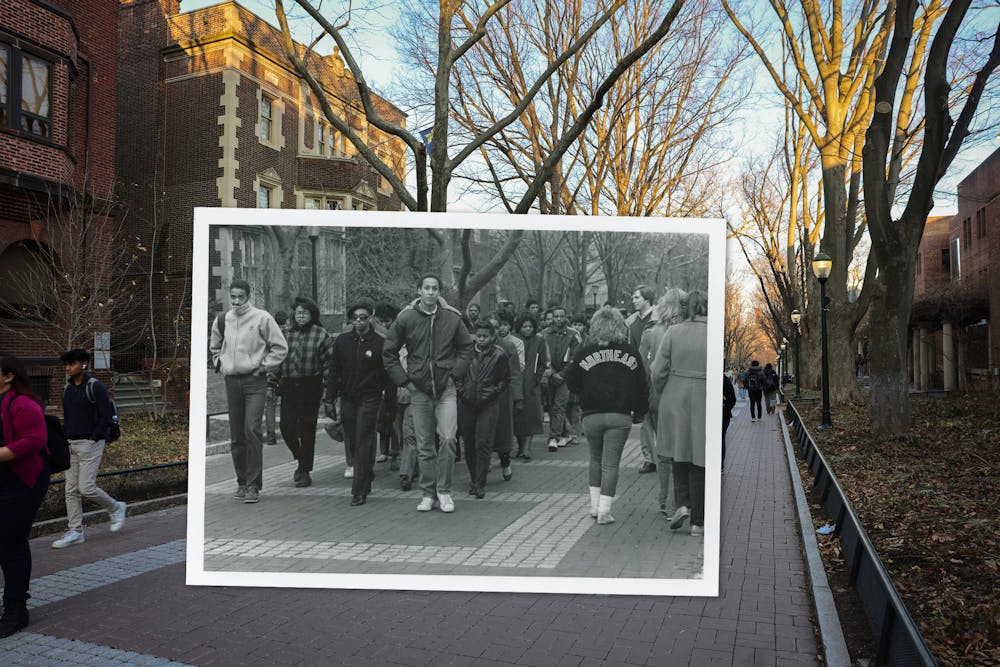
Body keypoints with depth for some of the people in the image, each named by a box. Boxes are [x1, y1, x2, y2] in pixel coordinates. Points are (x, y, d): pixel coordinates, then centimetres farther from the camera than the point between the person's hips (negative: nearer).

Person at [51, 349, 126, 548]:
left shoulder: (95, 387, -11)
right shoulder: (67, 388, 12)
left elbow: (106, 416, -14)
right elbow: (67, 417, 20)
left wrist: (93, 439, -15)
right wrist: (66, 438, 8)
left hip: (90, 443, -7)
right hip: (71, 445, 7)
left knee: (86, 488, -9)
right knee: (71, 489, 5)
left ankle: (115, 508, 15)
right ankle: (75, 531, 11)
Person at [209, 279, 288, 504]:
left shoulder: (262, 318, -4)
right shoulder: (222, 320, 10)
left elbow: (280, 347, -1)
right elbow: (214, 347, 28)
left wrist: (265, 367, -6)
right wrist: (221, 364, 14)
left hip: (255, 381, -5)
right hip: (231, 382, 5)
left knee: (252, 430, -14)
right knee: (236, 435, 8)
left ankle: (254, 484, -8)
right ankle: (242, 482, 20)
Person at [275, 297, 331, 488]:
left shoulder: (321, 335, -2)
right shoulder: (287, 334, 9)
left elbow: (328, 363, -4)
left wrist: (328, 387, -10)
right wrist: (275, 379, 7)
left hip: (310, 387, -3)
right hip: (288, 387, 3)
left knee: (307, 429, 2)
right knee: (286, 427, -2)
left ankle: (305, 472, 14)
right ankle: (301, 460, 25)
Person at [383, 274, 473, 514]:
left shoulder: (452, 318, -2)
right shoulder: (405, 319, -3)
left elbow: (466, 347, 12)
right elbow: (388, 353, 5)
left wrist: (456, 373, 1)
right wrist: (404, 380, 0)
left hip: (446, 388, 0)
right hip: (419, 389, 1)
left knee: (448, 439, -9)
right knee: (424, 445, 7)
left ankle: (444, 491, 6)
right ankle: (428, 493, 18)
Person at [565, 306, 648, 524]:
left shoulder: (584, 353, -3)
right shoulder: (630, 352, 0)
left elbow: (571, 382, 0)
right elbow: (642, 386, 4)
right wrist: (639, 412, 14)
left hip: (592, 415, 1)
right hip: (620, 416, 0)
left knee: (596, 459, 20)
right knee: (611, 463, 4)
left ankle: (595, 505, 22)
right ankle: (604, 510, 2)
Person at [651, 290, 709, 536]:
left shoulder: (673, 332, -3)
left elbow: (657, 372, -5)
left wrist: (661, 398, 11)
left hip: (675, 402, 1)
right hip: (704, 405, -1)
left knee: (679, 454, 21)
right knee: (699, 461, 9)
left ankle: (682, 503, 5)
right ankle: (697, 521, 16)